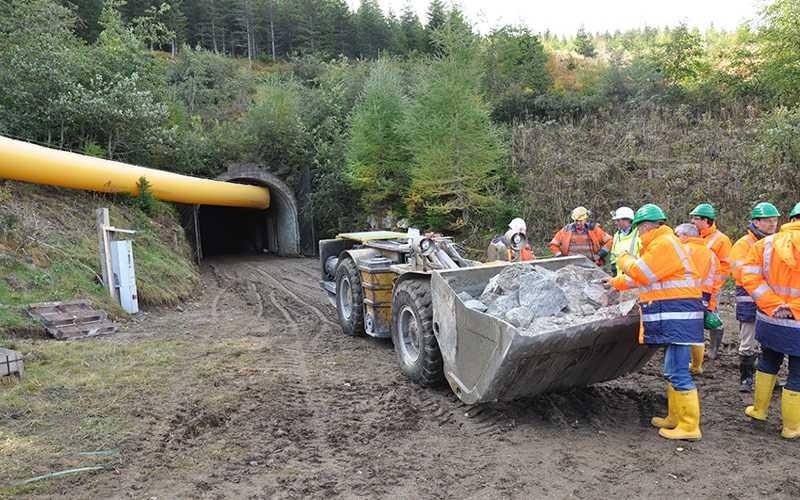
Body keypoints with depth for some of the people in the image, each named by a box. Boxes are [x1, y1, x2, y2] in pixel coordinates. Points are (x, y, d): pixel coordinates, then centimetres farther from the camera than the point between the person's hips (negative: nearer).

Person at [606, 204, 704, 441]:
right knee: (672, 372, 16)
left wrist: (624, 260, 2)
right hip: (671, 317, 11)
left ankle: (689, 427, -1)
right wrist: (616, 282, 39)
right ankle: (675, 418, 26)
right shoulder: (659, 244, 21)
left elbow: (642, 273, -16)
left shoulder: (664, 243, -13)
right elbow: (643, 276, 31)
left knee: (678, 373, -7)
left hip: (678, 316, -11)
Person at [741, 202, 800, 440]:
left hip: (769, 320, 4)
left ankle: (759, 409, 36)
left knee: (768, 362, 25)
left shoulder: (765, 244, -3)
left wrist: (773, 305, -9)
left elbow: (750, 276, -8)